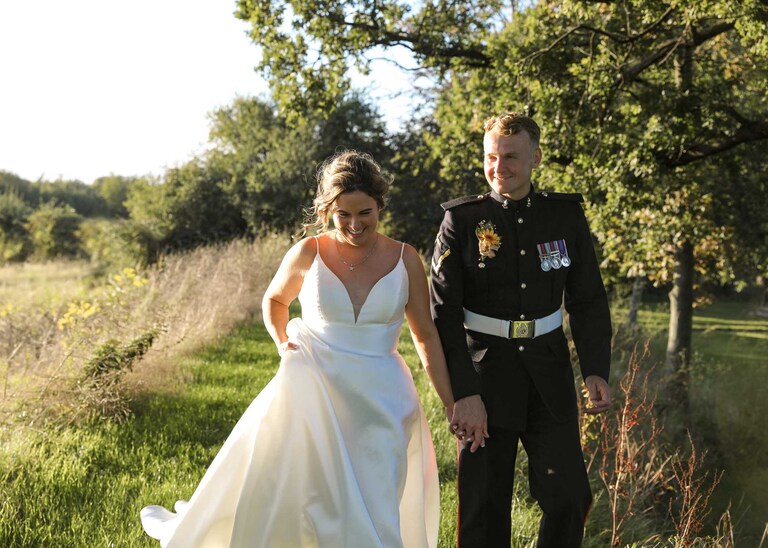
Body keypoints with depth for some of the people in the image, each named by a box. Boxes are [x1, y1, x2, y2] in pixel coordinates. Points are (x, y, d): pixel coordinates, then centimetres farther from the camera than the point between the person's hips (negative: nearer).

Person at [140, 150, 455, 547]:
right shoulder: (308, 253, -4)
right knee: (271, 495, 8)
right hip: (312, 392, 0)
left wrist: (452, 406, 1)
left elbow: (426, 336, 3)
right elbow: (274, 299, 16)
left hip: (379, 402, 1)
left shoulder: (405, 260, -3)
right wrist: (282, 340, 0)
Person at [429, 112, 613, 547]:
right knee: (485, 509, 5)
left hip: (549, 378, 2)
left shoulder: (566, 215, 3)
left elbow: (588, 300, 7)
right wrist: (463, 393, -15)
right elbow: (444, 313, -7)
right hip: (485, 378, -2)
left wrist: (596, 370, -5)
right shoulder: (462, 221, -4)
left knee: (569, 497, 2)